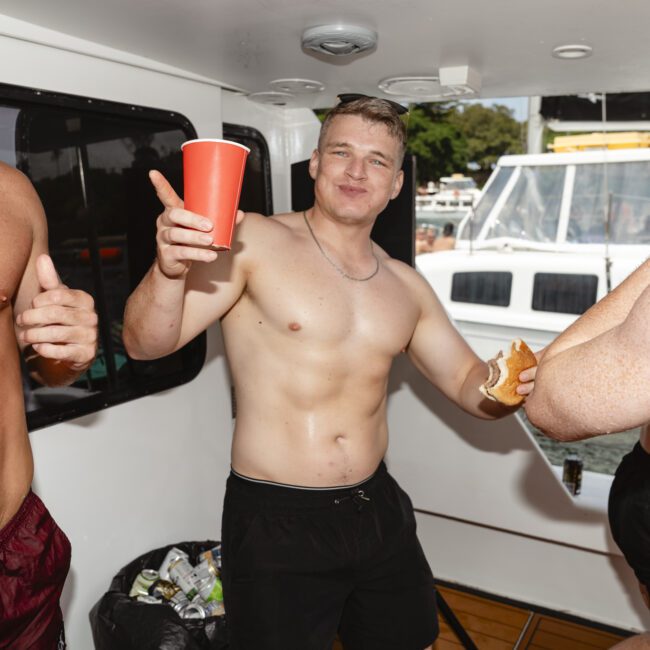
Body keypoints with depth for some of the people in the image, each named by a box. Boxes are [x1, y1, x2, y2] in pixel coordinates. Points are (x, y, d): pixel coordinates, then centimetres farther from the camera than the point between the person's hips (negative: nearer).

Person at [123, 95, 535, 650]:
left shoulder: (406, 286, 6)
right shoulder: (253, 242, -10)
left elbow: (467, 382, 12)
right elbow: (146, 344, -16)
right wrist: (169, 270, -37)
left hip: (378, 509, 6)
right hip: (274, 521, -5)